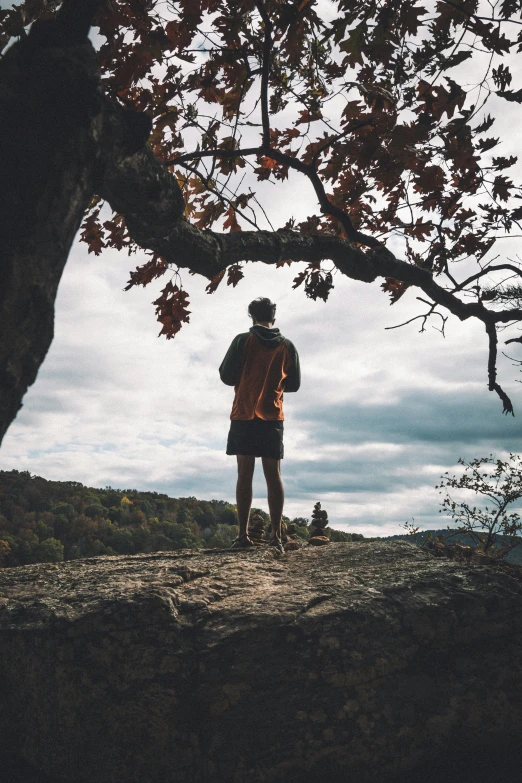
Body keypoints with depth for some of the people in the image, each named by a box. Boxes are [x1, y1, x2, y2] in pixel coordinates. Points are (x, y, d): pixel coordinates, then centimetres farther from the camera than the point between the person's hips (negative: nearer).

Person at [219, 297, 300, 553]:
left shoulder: (243, 340, -1)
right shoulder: (287, 346, 8)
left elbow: (227, 376, -2)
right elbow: (294, 384, 13)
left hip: (244, 416, -2)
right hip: (273, 417, 2)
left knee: (245, 474, -2)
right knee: (273, 475, 3)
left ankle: (243, 535, -5)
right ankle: (276, 535, -1)